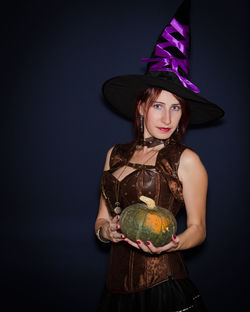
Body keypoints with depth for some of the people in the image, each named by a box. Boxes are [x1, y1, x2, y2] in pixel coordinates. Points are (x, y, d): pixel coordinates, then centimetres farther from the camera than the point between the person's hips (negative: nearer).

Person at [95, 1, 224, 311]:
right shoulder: (116, 154, 8)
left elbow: (198, 228, -3)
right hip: (117, 286, 4)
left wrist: (172, 244, -23)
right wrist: (107, 231, -11)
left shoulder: (186, 160, -6)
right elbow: (101, 219, 11)